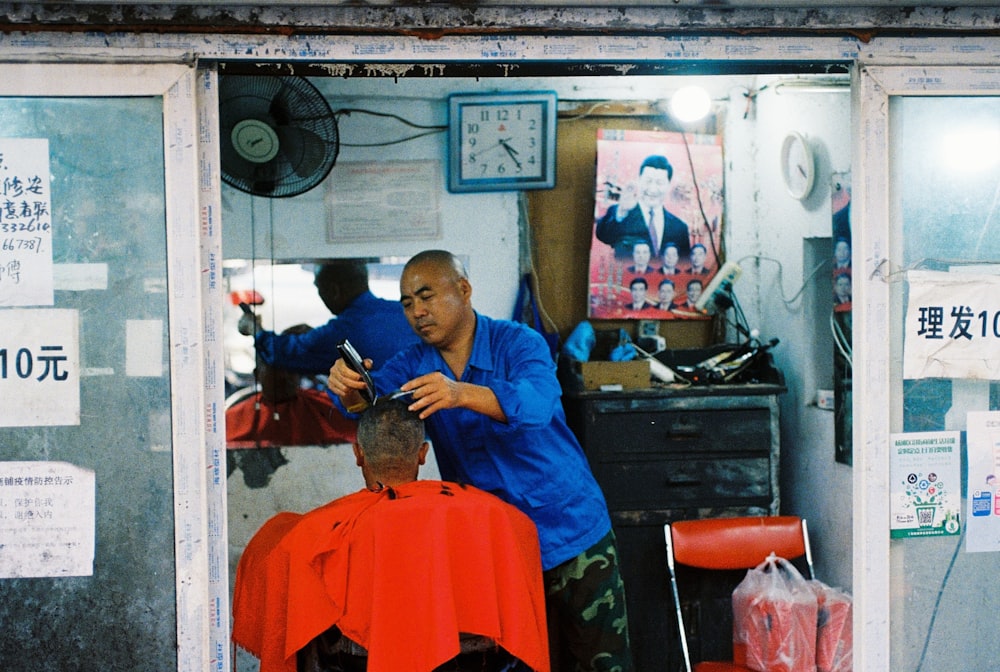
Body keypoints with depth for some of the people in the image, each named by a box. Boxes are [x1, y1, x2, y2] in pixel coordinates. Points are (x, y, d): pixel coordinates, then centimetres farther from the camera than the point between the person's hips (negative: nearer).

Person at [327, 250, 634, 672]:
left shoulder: (518, 344, -11)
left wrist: (462, 393, -49)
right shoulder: (416, 365, 3)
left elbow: (537, 403, -31)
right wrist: (349, 387, -40)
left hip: (571, 532, -3)